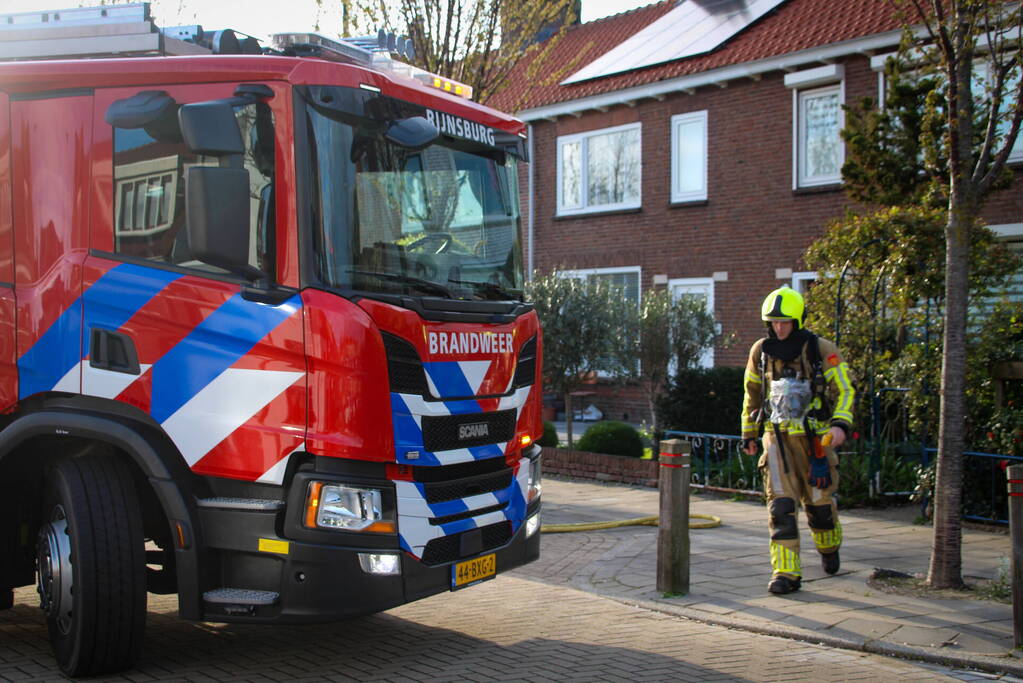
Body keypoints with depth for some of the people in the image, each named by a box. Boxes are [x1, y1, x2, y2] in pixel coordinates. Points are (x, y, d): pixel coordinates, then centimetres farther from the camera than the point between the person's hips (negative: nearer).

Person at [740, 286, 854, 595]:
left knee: (818, 501, 10)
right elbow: (752, 393, 16)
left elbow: (844, 390, -4)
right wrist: (748, 433, 19)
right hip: (777, 437, 2)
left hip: (813, 438, -2)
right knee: (781, 505, -9)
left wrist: (841, 424, -21)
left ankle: (829, 547, 41)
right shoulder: (761, 351, 4)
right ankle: (786, 573, -6)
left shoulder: (822, 350, -6)